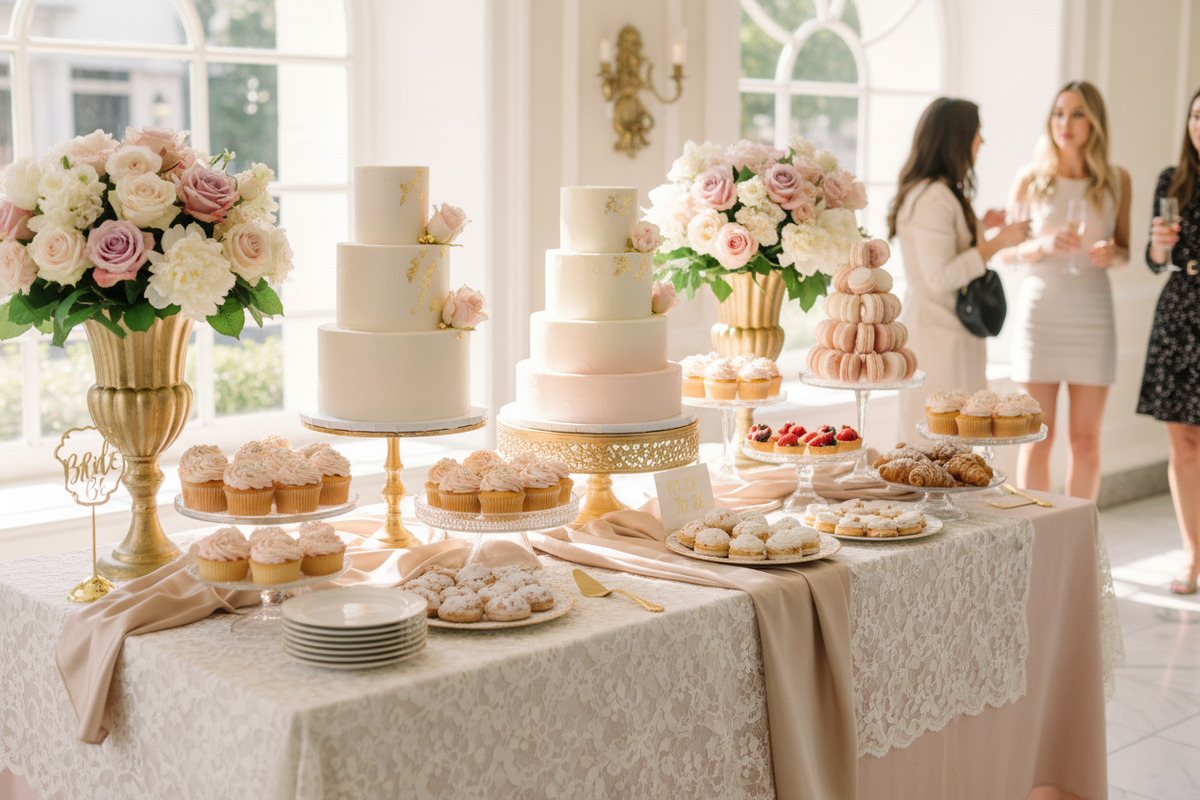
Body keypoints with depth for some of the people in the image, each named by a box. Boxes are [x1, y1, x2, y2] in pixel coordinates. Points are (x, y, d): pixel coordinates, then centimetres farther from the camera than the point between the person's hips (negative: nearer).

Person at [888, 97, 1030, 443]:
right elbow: (940, 277, -23)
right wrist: (997, 242, -16)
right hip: (938, 332, -11)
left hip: (950, 328, 11)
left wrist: (979, 225, 20)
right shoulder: (933, 199, -19)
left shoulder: (943, 193, 14)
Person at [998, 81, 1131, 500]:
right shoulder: (1031, 178, 2)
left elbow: (1124, 251, 13)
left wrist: (1112, 254, -10)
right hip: (1040, 308, -1)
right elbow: (1007, 250, 4)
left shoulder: (1116, 180, 6)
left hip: (1092, 313, 1)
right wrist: (1045, 244, -16)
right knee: (1038, 436, 0)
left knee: (1086, 438, 4)